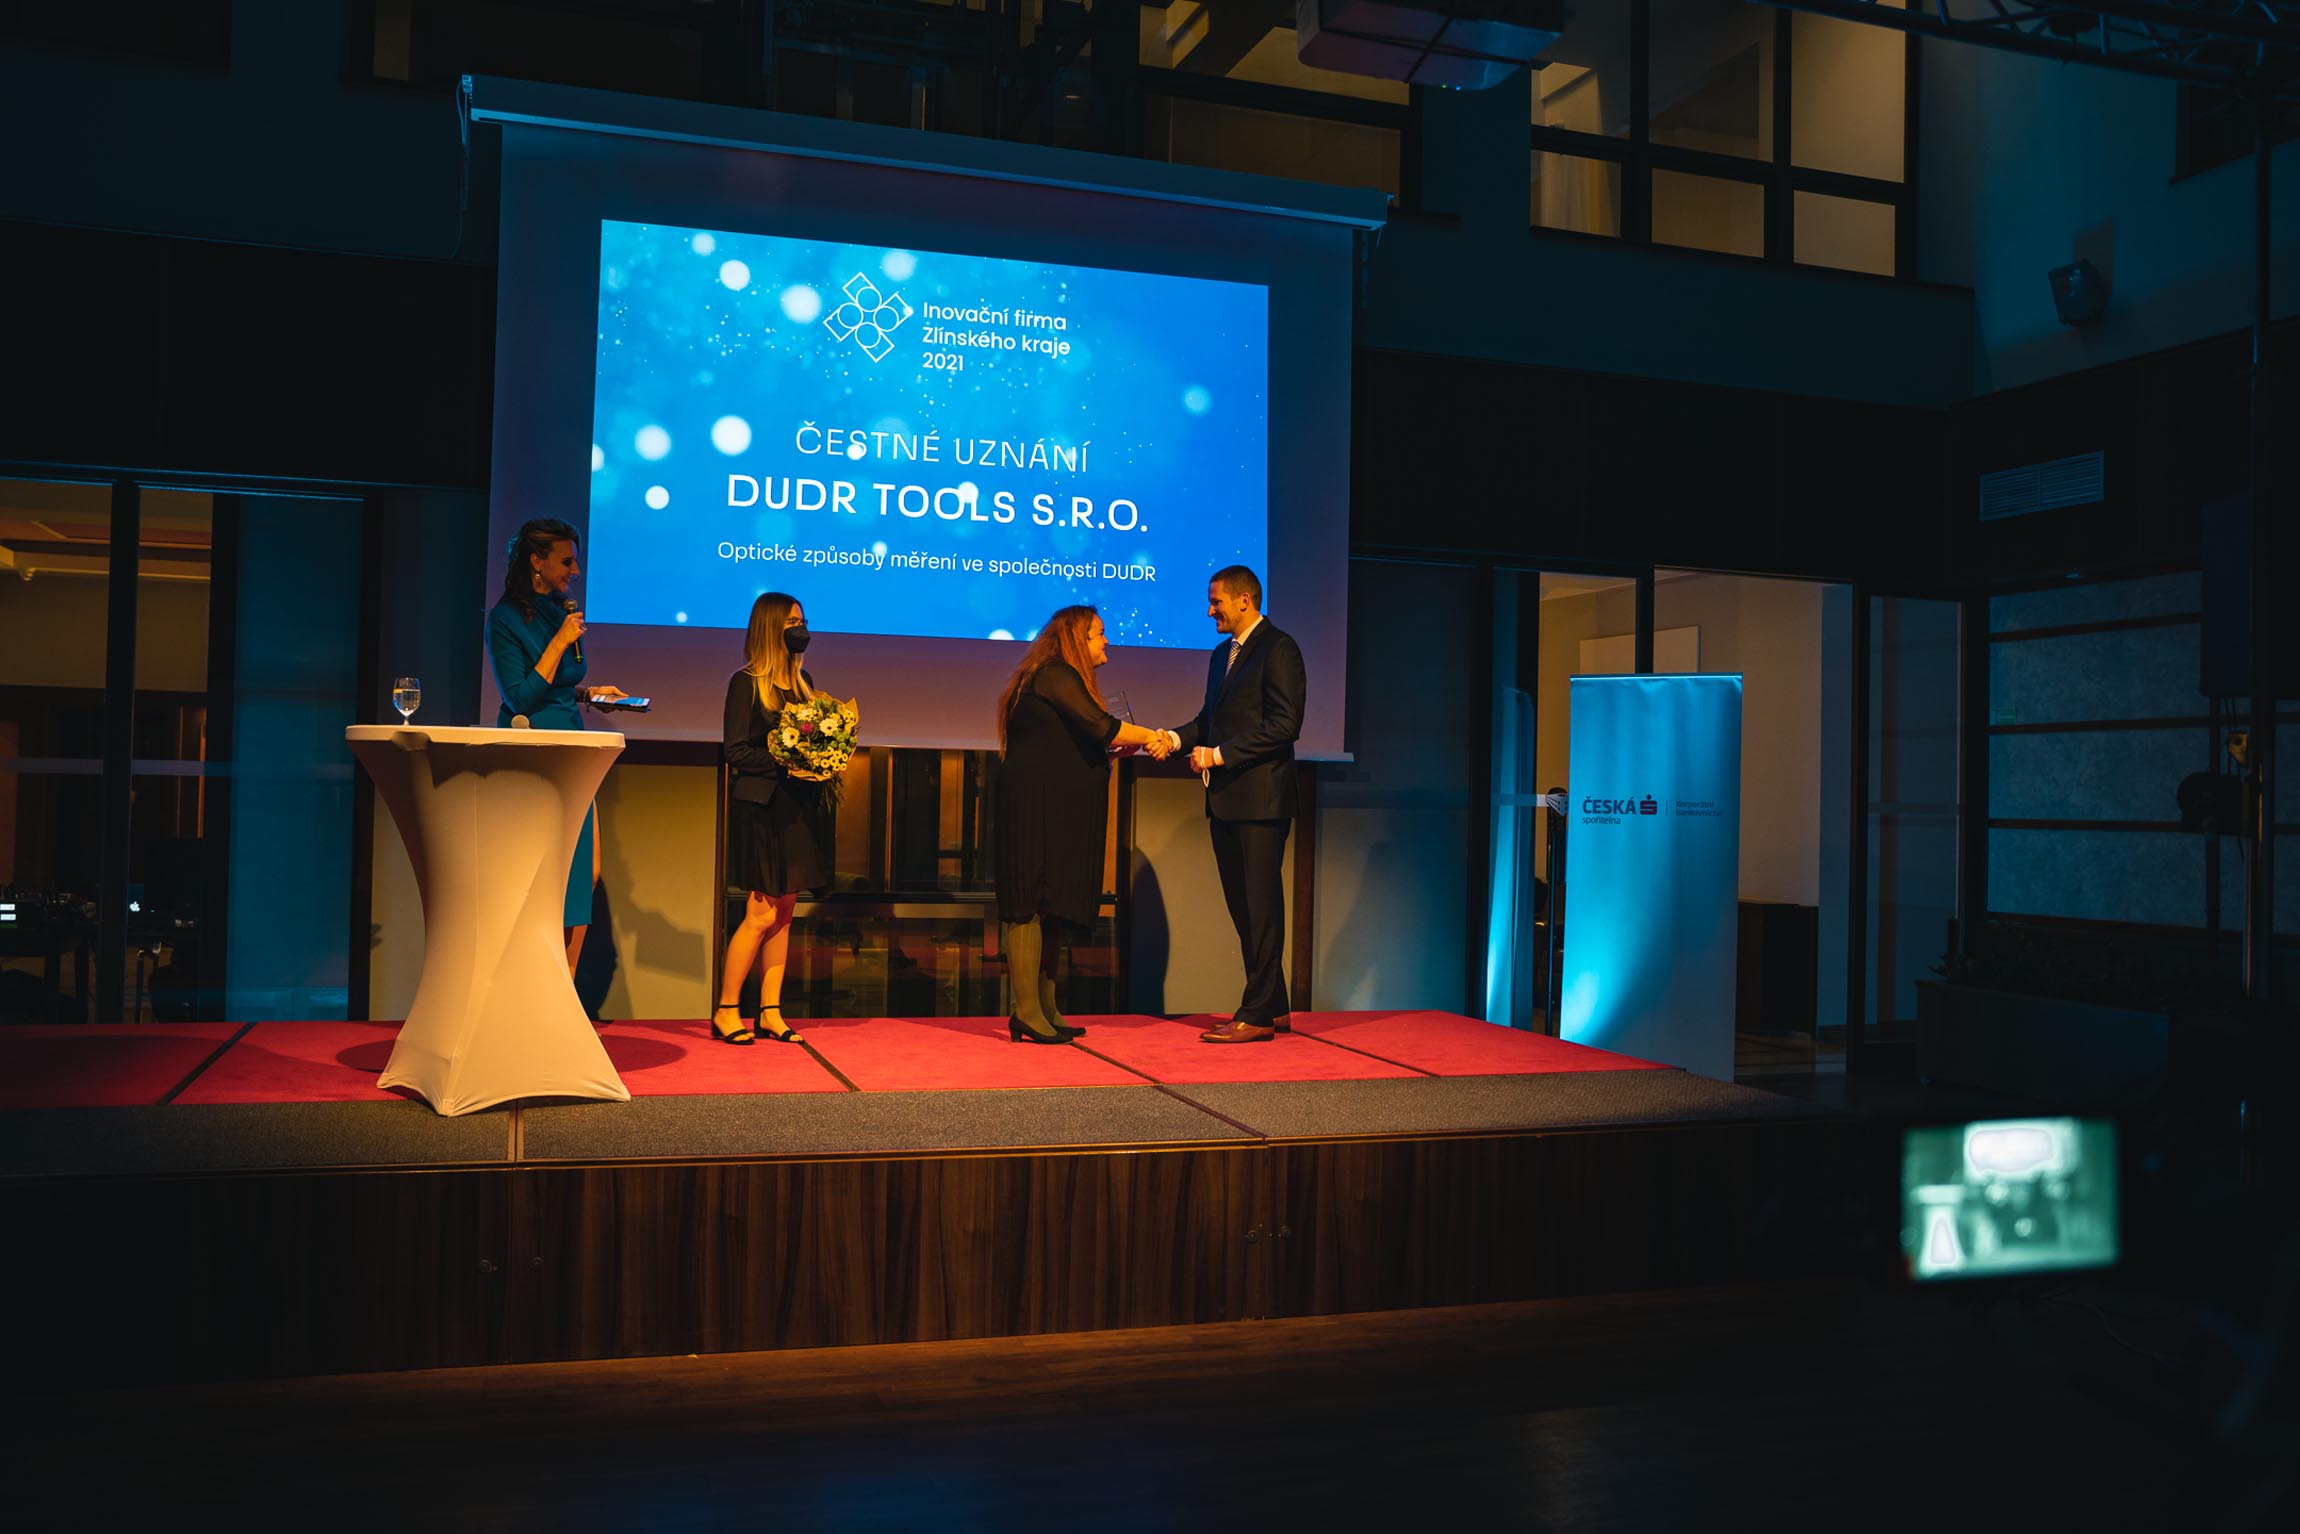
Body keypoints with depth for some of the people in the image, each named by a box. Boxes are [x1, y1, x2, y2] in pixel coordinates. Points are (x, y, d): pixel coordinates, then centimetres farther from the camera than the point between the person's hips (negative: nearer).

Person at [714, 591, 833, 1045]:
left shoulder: (803, 681, 14)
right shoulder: (746, 683, -5)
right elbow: (734, 750, -10)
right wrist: (784, 763, -20)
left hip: (800, 808, 6)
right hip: (761, 809, -6)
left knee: (784, 912, 6)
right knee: (762, 913, -7)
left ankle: (770, 1013, 11)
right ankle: (726, 1011, 3)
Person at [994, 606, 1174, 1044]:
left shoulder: (1063, 679, 22)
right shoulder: (1054, 676, -9)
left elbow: (1080, 741, 20)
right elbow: (1100, 727, -17)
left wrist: (1127, 742, 9)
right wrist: (1147, 737, -4)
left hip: (1058, 815, 10)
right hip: (1037, 808, -10)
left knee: (1054, 909, 9)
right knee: (1032, 905, -9)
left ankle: (1045, 1010, 13)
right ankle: (1026, 1012, -9)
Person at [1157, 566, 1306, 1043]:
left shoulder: (1278, 649, -9)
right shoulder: (1222, 654, 19)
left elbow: (1284, 724, -16)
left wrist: (1220, 753, -17)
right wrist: (1177, 737, 2)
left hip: (1260, 798, -9)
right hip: (1225, 800, 9)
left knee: (1261, 906, -5)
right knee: (1243, 908, 11)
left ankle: (1258, 1015, -1)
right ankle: (1273, 1008, 19)